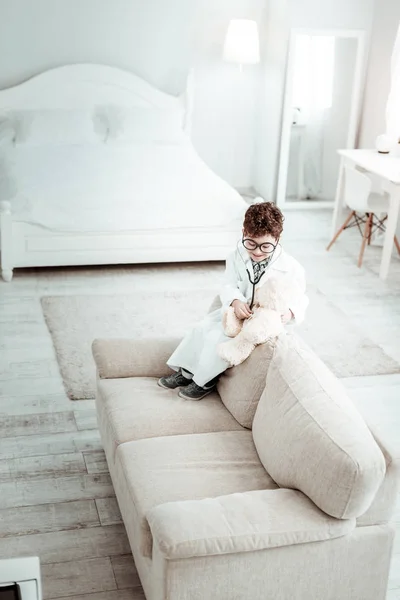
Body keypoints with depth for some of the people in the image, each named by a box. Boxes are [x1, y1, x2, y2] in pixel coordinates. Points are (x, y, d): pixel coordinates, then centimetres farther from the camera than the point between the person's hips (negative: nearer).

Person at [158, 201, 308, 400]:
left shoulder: (290, 267, -21)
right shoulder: (238, 256, -9)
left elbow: (299, 298, -12)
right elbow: (229, 285, -8)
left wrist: (290, 312, -36)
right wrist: (235, 301, -31)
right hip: (236, 311, 6)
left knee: (217, 338, -19)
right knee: (201, 328, -3)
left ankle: (206, 380, 2)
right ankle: (186, 371, 14)